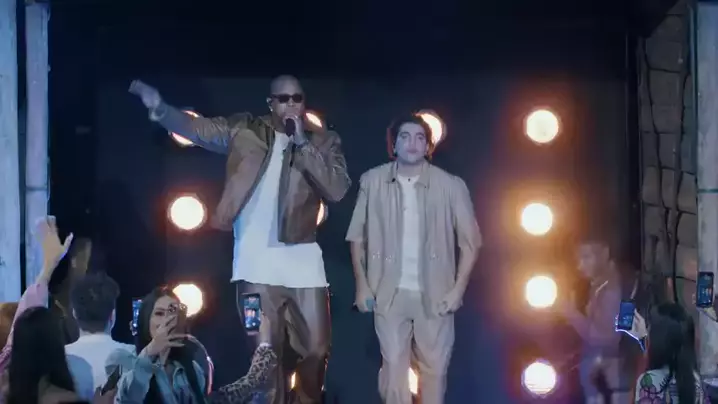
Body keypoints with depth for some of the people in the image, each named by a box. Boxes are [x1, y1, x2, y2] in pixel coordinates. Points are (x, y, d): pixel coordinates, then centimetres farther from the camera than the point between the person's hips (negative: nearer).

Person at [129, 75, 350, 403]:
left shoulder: (324, 141, 4)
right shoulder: (245, 131, 5)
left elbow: (338, 189, -9)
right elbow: (196, 128, -3)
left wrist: (303, 144, -13)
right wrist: (159, 108, -19)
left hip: (303, 259, 1)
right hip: (256, 261, -1)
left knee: (316, 349, 6)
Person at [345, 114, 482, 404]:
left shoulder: (451, 185, -3)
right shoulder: (373, 181, 0)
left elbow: (470, 240, 1)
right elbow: (357, 236, 7)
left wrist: (458, 288, -6)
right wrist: (362, 284, 0)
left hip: (434, 294, 0)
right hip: (390, 292, 0)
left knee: (435, 368, 6)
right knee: (393, 366, -1)